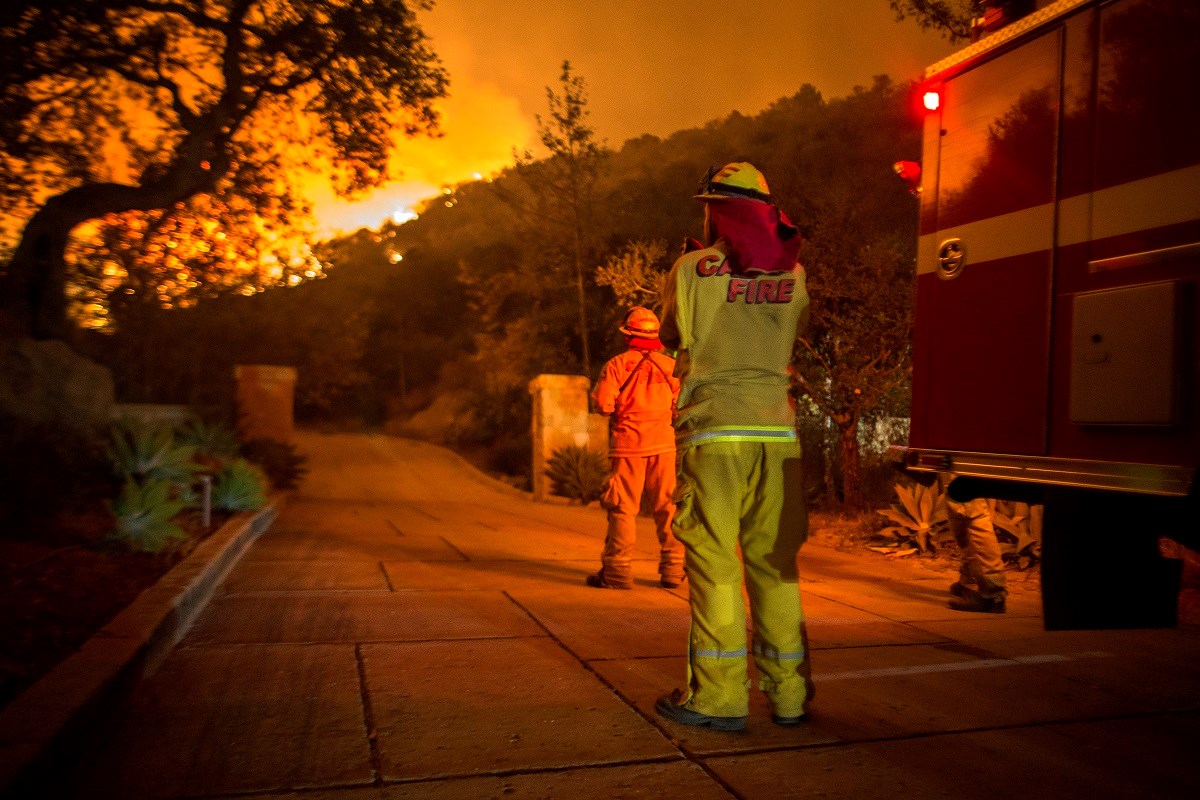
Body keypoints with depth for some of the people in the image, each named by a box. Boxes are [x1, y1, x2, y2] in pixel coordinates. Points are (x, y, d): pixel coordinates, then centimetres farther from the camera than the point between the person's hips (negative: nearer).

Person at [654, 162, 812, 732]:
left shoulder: (692, 269, -1)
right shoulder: (793, 272, 10)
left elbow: (670, 337, 15)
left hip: (714, 431, -4)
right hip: (777, 432, 4)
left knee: (713, 563, 0)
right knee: (774, 561, 10)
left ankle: (719, 696, 3)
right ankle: (788, 691, 17)